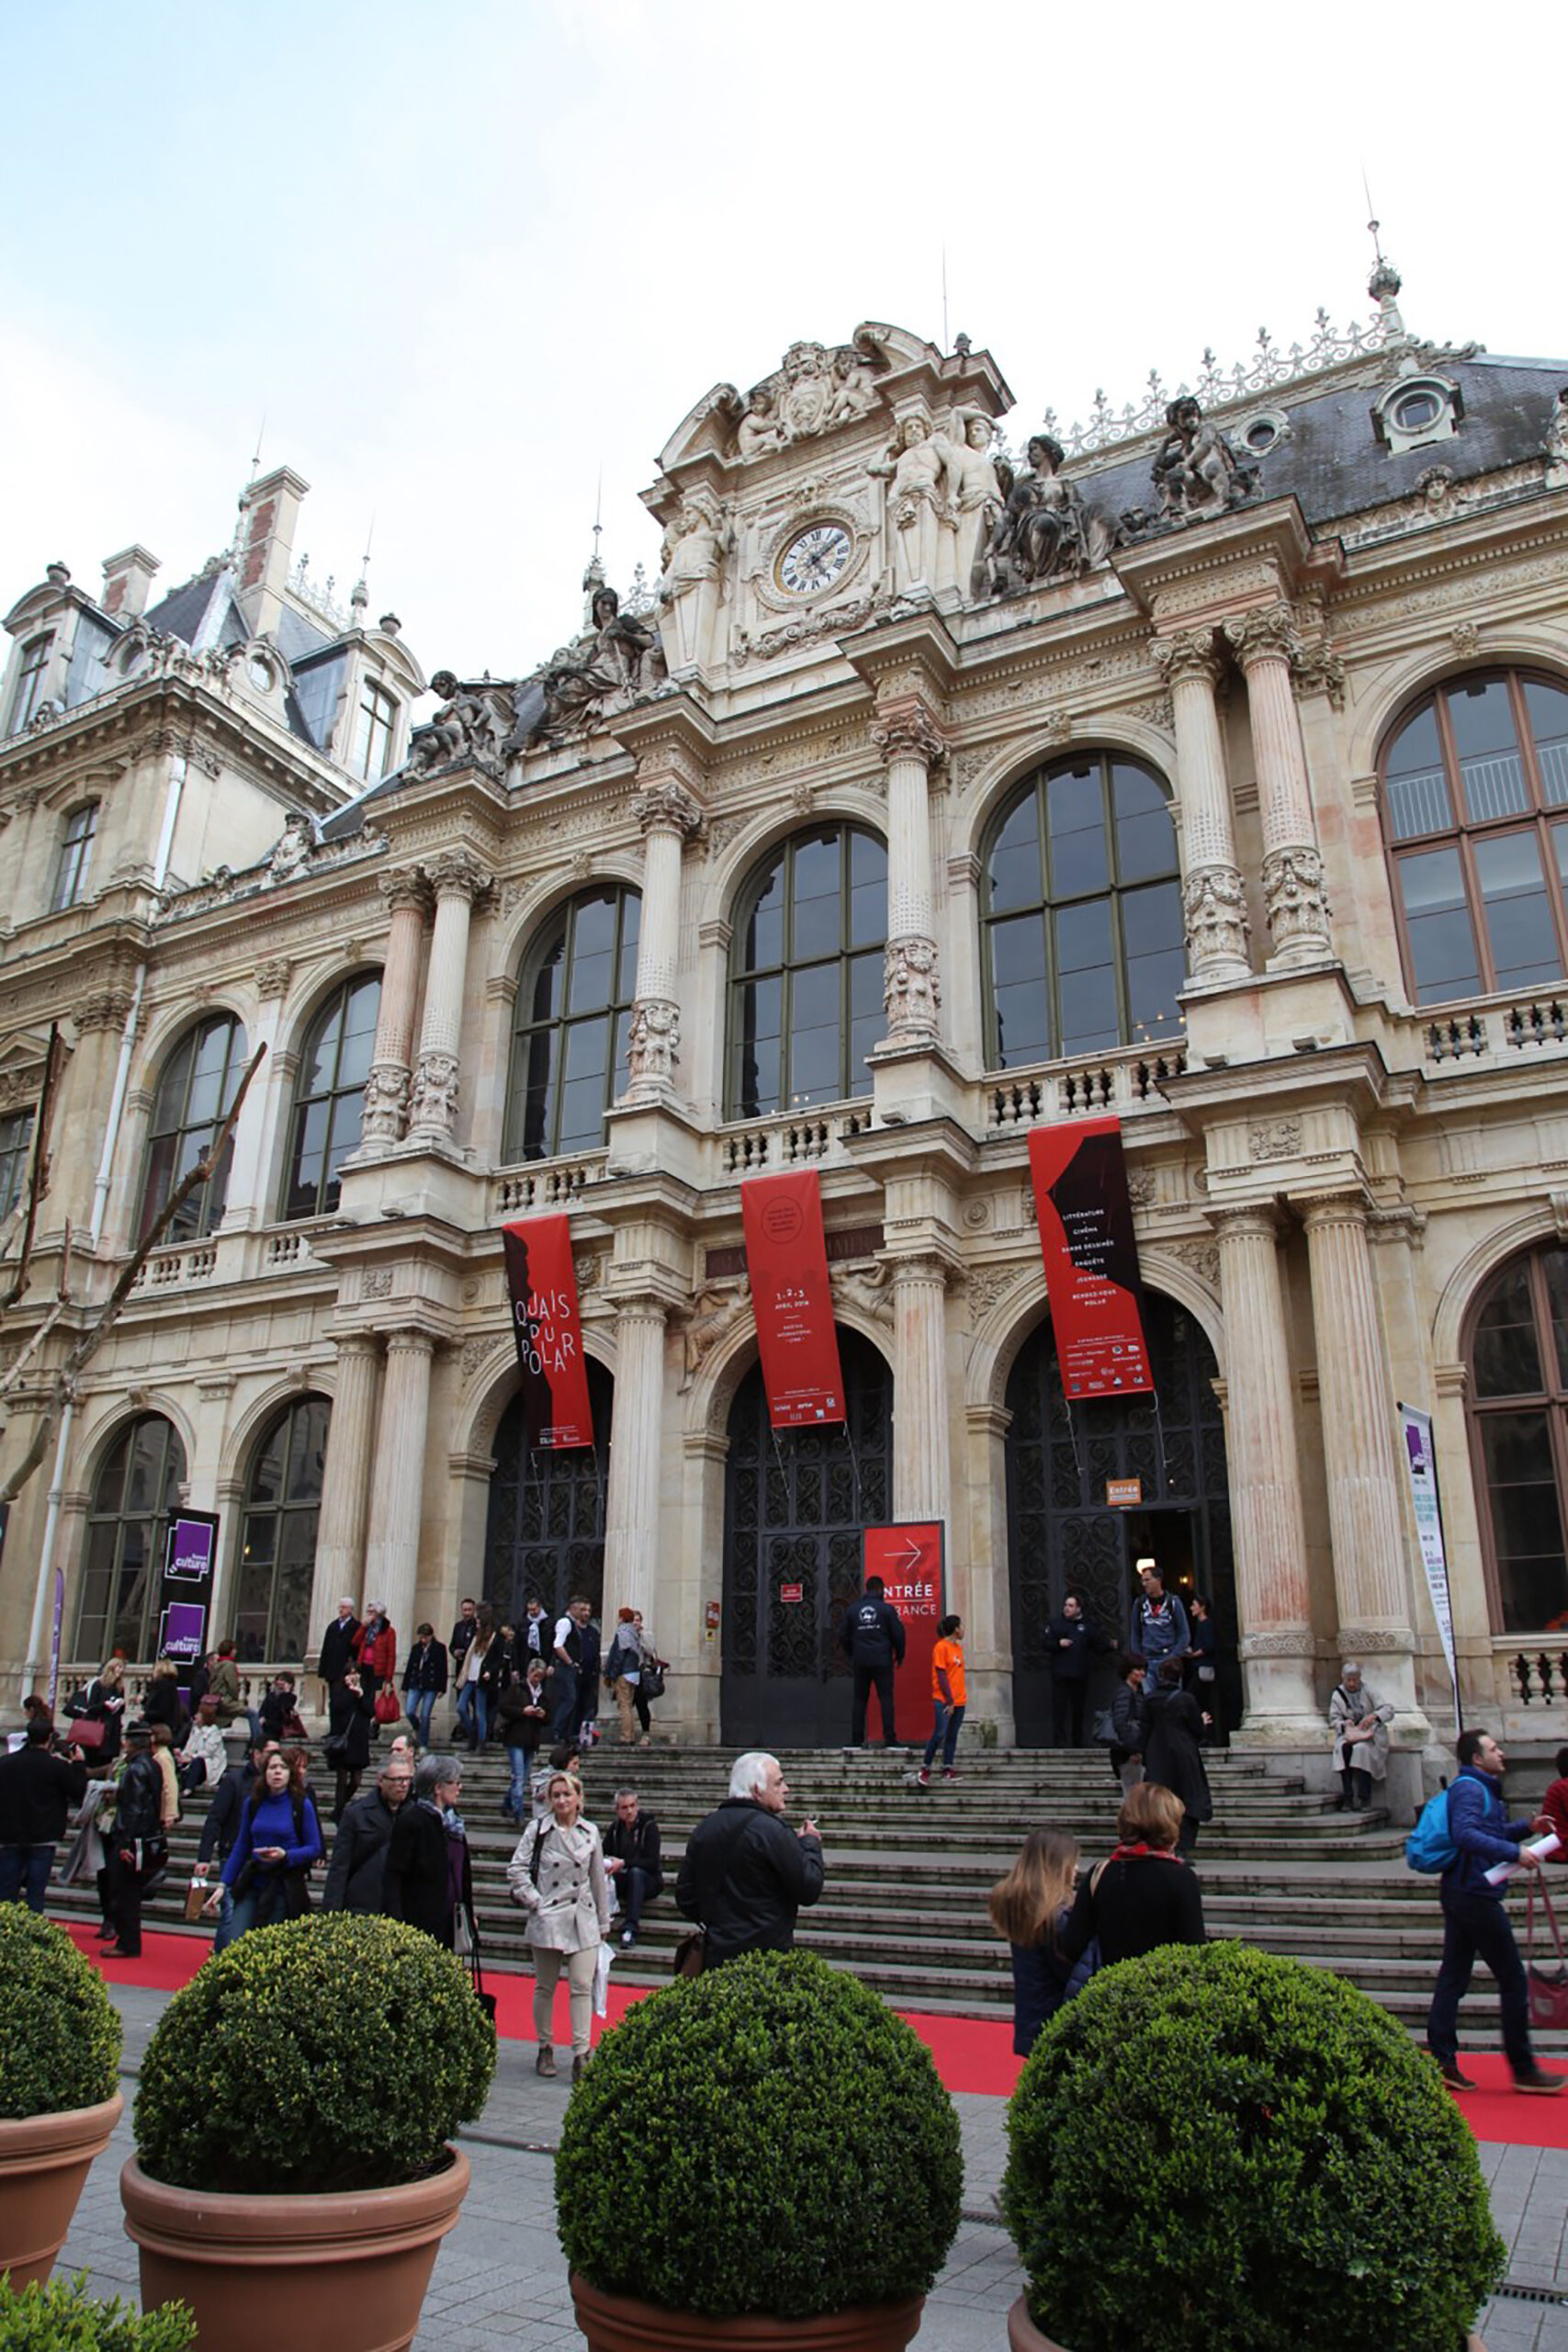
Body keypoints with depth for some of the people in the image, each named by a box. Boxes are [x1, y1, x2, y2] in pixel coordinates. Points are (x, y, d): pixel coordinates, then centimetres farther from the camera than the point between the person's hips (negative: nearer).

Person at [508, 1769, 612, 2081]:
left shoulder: (590, 1832, 4)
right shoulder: (537, 1830, -3)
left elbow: (598, 1878, 11)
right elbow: (516, 1869, -3)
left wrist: (603, 1921, 14)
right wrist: (534, 1901, -10)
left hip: (583, 1919, 1)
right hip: (547, 1917, -1)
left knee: (582, 1986, -6)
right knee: (545, 1987, 9)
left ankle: (581, 2054, -3)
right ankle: (545, 2048, 25)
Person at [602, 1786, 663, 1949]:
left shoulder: (649, 1826, -8)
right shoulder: (615, 1828, 7)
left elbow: (652, 1862, -16)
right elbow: (603, 1854, 3)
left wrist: (624, 1863, -25)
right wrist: (606, 1864, -21)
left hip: (647, 1881, -3)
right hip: (622, 1881, 4)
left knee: (636, 1872, -38)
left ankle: (630, 1929, -42)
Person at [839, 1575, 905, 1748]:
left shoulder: (852, 1610, 8)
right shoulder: (887, 1609, -3)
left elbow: (843, 1636, 10)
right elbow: (898, 1634, -3)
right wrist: (899, 1655, 11)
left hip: (860, 1662, 3)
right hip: (882, 1661, -3)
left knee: (859, 1699, 8)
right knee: (886, 1698, 0)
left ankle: (856, 1739, 6)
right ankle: (889, 1738, -5)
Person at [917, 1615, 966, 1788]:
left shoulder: (958, 1647, 14)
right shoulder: (941, 1647, -10)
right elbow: (941, 1676, -13)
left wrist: (955, 1700, 11)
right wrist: (949, 1701, -14)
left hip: (958, 1700, 8)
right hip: (943, 1700, -8)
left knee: (952, 1735, 6)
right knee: (940, 1733, -13)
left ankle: (947, 1770, 10)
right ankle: (924, 1770, -4)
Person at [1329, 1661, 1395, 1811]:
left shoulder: (1368, 1692, 1)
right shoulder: (1338, 1695, 6)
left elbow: (1389, 1709, -7)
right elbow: (1333, 1720, 4)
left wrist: (1374, 1716, -27)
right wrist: (1344, 1724, -19)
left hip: (1369, 1733, -1)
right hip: (1348, 1733, 1)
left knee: (1361, 1749, -35)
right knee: (1344, 1748, -33)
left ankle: (1364, 1799, -30)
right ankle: (1347, 1797, -30)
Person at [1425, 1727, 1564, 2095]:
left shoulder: (1481, 1788, 19)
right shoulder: (1469, 1788, -15)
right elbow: (1465, 1834, -29)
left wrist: (1527, 1828, 10)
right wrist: (1514, 1852, -30)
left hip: (1461, 1894, 10)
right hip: (1475, 1895, -10)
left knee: (1453, 1978, 8)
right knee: (1513, 1979, 0)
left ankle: (1441, 2061, 10)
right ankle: (1524, 2070, 9)